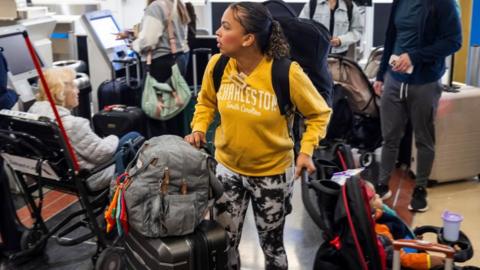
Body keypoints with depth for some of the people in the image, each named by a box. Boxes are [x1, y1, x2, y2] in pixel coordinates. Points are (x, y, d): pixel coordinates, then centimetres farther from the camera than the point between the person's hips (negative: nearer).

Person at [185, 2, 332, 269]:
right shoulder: (217, 65, -12)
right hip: (227, 169, 3)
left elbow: (319, 113, -8)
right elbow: (206, 102, 9)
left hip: (272, 174, -3)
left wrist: (306, 150, -18)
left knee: (272, 245, 16)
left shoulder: (286, 73, -24)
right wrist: (199, 129, -7)